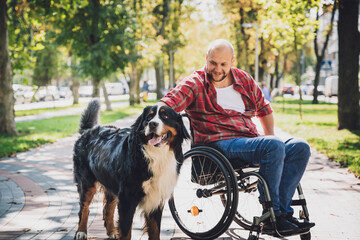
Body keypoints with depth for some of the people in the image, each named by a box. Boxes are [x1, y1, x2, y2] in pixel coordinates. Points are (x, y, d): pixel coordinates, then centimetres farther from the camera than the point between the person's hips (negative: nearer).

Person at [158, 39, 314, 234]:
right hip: (220, 144, -7)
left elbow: (264, 108, 31)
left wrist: (269, 134, 19)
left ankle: (281, 210, -19)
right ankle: (271, 214, -22)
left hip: (250, 140, 7)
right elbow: (168, 102, -15)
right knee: (274, 146, -30)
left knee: (300, 147, -12)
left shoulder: (244, 79, 18)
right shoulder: (195, 83, 1)